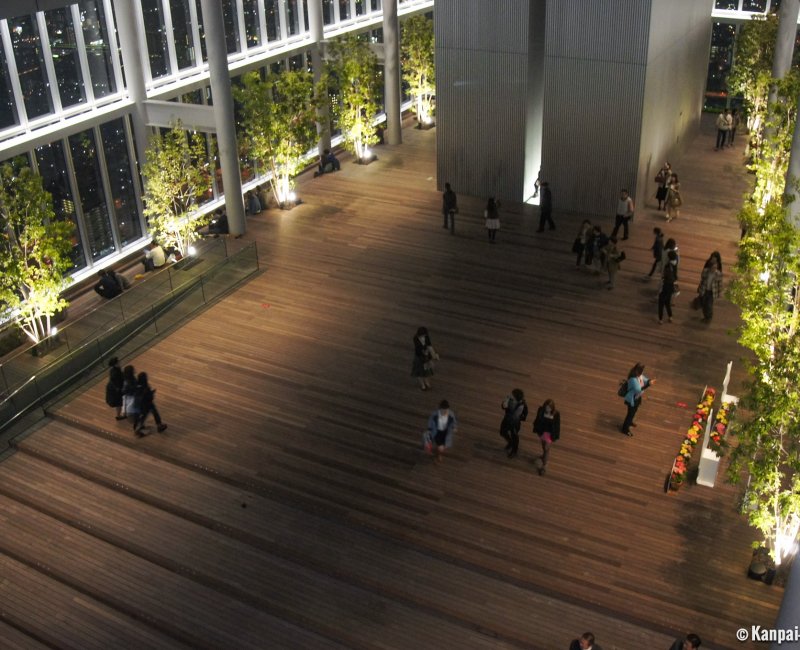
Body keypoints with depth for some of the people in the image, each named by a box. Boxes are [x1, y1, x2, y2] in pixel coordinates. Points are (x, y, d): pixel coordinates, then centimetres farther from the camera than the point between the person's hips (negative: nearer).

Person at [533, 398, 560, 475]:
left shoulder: (556, 414, -28)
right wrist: (536, 430, 4)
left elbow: (557, 425, -14)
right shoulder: (541, 410, -22)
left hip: (550, 433, -3)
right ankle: (545, 454, 59)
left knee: (547, 448, 5)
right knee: (543, 444, 29)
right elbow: (537, 420, -6)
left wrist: (555, 436, -8)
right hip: (541, 431, 3)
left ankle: (544, 465, 20)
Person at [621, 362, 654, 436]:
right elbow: (638, 389, -39)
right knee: (631, 413, 8)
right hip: (632, 399, -9)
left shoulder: (640, 375, -10)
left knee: (634, 411, 30)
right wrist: (648, 384, -42)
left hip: (638, 397, 9)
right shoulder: (633, 379, -37)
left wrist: (649, 381, -18)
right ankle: (625, 429, 27)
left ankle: (629, 422, 56)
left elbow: (644, 380, 5)